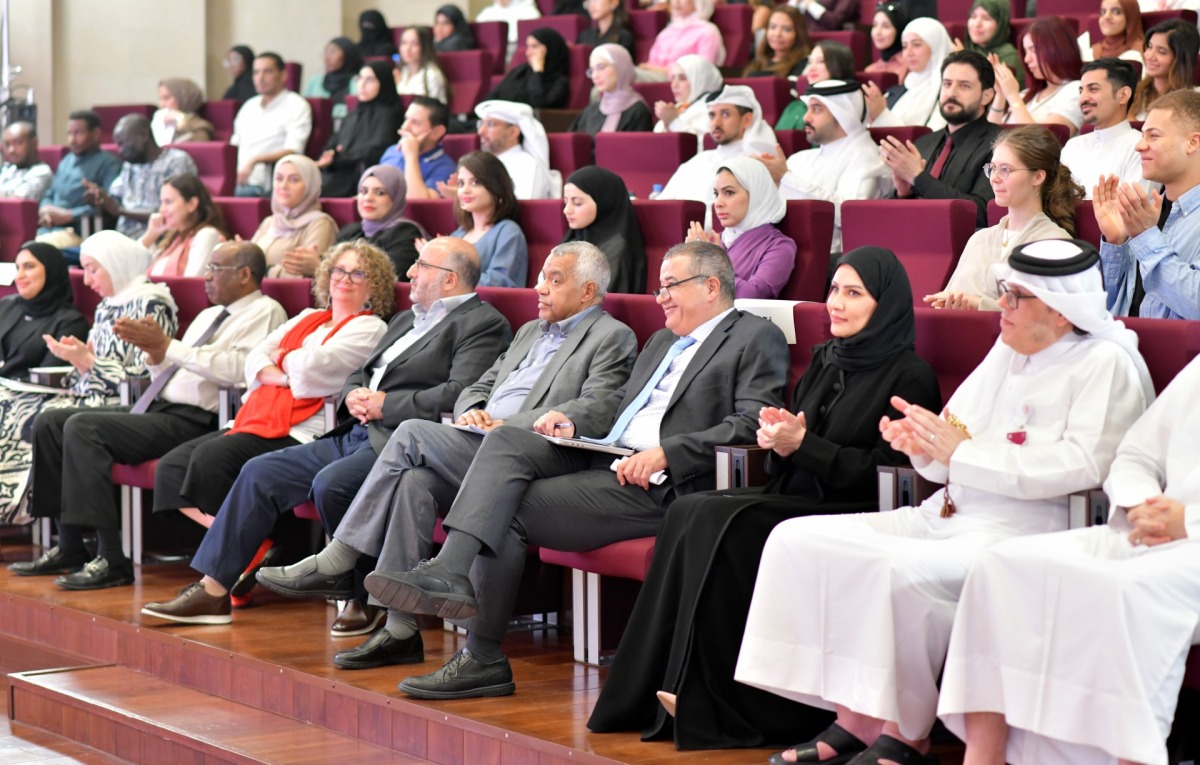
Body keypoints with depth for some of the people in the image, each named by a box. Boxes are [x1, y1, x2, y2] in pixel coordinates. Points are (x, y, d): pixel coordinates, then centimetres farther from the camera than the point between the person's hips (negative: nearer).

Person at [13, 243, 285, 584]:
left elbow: (235, 369, -21)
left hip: (192, 421, -10)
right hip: (157, 407, 10)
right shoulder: (208, 315, 25)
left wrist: (167, 345, -17)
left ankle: (111, 559, -25)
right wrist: (155, 354, 2)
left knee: (82, 428, -25)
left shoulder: (264, 312, -4)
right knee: (50, 422, 3)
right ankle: (69, 549, 2)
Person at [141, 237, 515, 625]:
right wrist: (352, 395, 4)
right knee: (259, 473, 3)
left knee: (331, 484, -32)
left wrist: (386, 404, -14)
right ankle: (212, 591, 6)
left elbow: (458, 395, -18)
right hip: (355, 435, 10)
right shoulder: (406, 320, 26)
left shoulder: (483, 324, -4)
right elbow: (358, 373, 29)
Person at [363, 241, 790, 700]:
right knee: (505, 440, -17)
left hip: (659, 485, -8)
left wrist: (665, 453, -20)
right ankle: (450, 572, -28)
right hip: (601, 457, 8)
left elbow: (752, 425, -13)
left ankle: (483, 658, -15)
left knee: (511, 511, -17)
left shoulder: (758, 340, 1)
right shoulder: (662, 342, 30)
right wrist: (575, 426, 6)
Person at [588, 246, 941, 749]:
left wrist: (802, 444, -15)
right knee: (689, 513, -20)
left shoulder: (909, 377, -4)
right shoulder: (824, 361, 19)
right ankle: (673, 695, -23)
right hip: (799, 501, 7)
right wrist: (779, 440, -5)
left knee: (723, 520, -28)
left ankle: (731, 708, -23)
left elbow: (883, 472, -12)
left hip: (856, 516, -7)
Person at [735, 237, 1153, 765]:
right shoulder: (1007, 351, 19)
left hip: (1021, 529, -9)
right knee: (797, 540, -4)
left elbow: (1082, 466, -19)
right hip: (944, 516, 9)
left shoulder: (1106, 364, -5)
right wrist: (923, 444, -6)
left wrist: (961, 450, -16)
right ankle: (854, 720, -7)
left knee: (904, 570, -35)